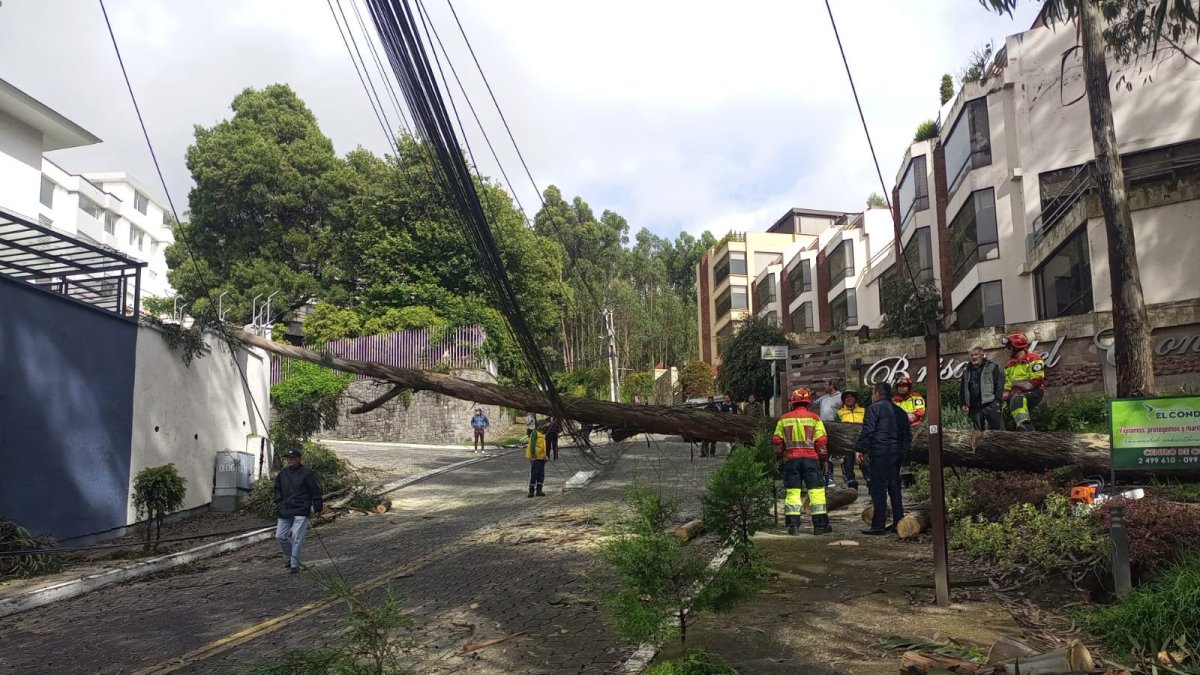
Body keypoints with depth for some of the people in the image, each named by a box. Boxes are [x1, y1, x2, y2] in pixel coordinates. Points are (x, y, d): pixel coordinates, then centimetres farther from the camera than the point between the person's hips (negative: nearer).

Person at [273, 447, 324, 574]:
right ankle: (289, 557, 28)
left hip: (301, 512, -6)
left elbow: (315, 491, -3)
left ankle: (294, 565, 2)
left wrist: (318, 507, -4)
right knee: (280, 536, 5)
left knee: (297, 538, -7)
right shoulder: (282, 473, 11)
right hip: (285, 511, 6)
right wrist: (278, 504, 12)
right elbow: (278, 490, 23)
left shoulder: (307, 473, -5)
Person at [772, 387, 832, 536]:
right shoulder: (814, 418, 0)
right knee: (816, 490, 3)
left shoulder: (784, 419, 5)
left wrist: (778, 456, 19)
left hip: (791, 458, 2)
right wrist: (823, 457, 8)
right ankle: (820, 525, 3)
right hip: (811, 457, -2)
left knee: (793, 491, 6)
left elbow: (777, 440, 6)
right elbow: (821, 440, -3)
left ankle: (792, 524, 3)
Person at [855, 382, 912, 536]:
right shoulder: (900, 411, 19)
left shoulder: (875, 408, -4)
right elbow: (908, 434, 20)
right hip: (898, 453, 8)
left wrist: (859, 449, -7)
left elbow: (867, 431, -12)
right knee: (894, 488, 14)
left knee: (878, 489, -6)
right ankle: (899, 523, 16)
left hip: (880, 453, -8)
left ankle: (878, 525, -8)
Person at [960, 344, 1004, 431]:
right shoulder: (966, 371, 17)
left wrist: (997, 400, -11)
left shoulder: (992, 367, 4)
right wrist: (963, 404, 9)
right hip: (974, 408, 4)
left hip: (990, 406, -4)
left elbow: (999, 385, -3)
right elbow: (961, 390, 20)